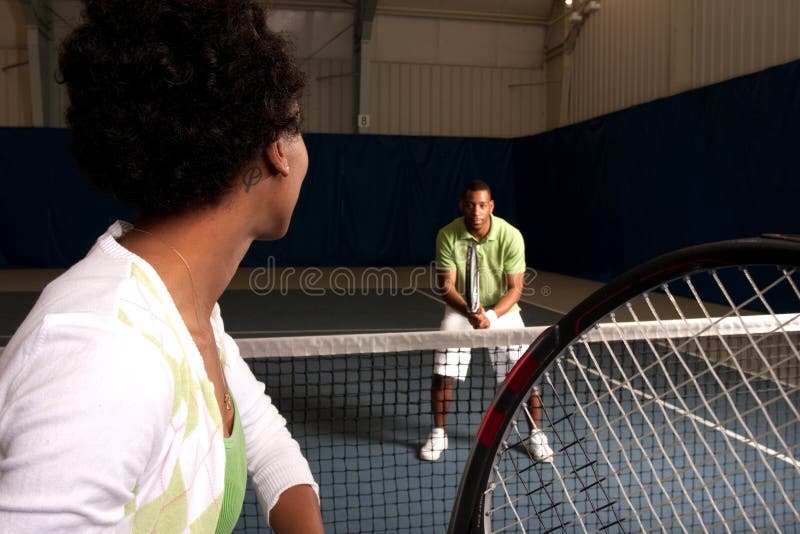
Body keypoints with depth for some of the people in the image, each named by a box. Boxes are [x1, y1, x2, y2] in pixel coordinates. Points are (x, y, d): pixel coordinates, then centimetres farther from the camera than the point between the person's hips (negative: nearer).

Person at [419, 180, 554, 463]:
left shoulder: (511, 236, -19)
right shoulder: (447, 236, -17)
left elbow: (515, 289, -15)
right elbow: (446, 286, -15)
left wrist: (490, 316, -31)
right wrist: (469, 312, -33)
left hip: (502, 310, 0)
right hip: (461, 309, 1)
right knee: (442, 374, -7)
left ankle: (536, 435, 17)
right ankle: (438, 434, 15)